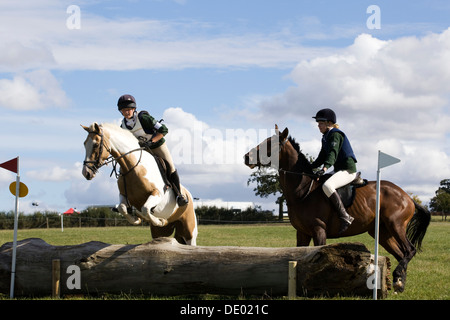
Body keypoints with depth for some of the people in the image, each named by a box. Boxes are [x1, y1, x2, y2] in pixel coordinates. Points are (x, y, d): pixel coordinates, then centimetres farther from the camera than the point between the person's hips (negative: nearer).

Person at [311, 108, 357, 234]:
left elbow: (333, 153, -28)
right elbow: (322, 158, 23)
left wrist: (325, 168, -43)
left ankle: (345, 217, -35)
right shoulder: (325, 138, 18)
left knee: (327, 186, -34)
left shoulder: (335, 134, -11)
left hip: (348, 170, -11)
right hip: (339, 171, 11)